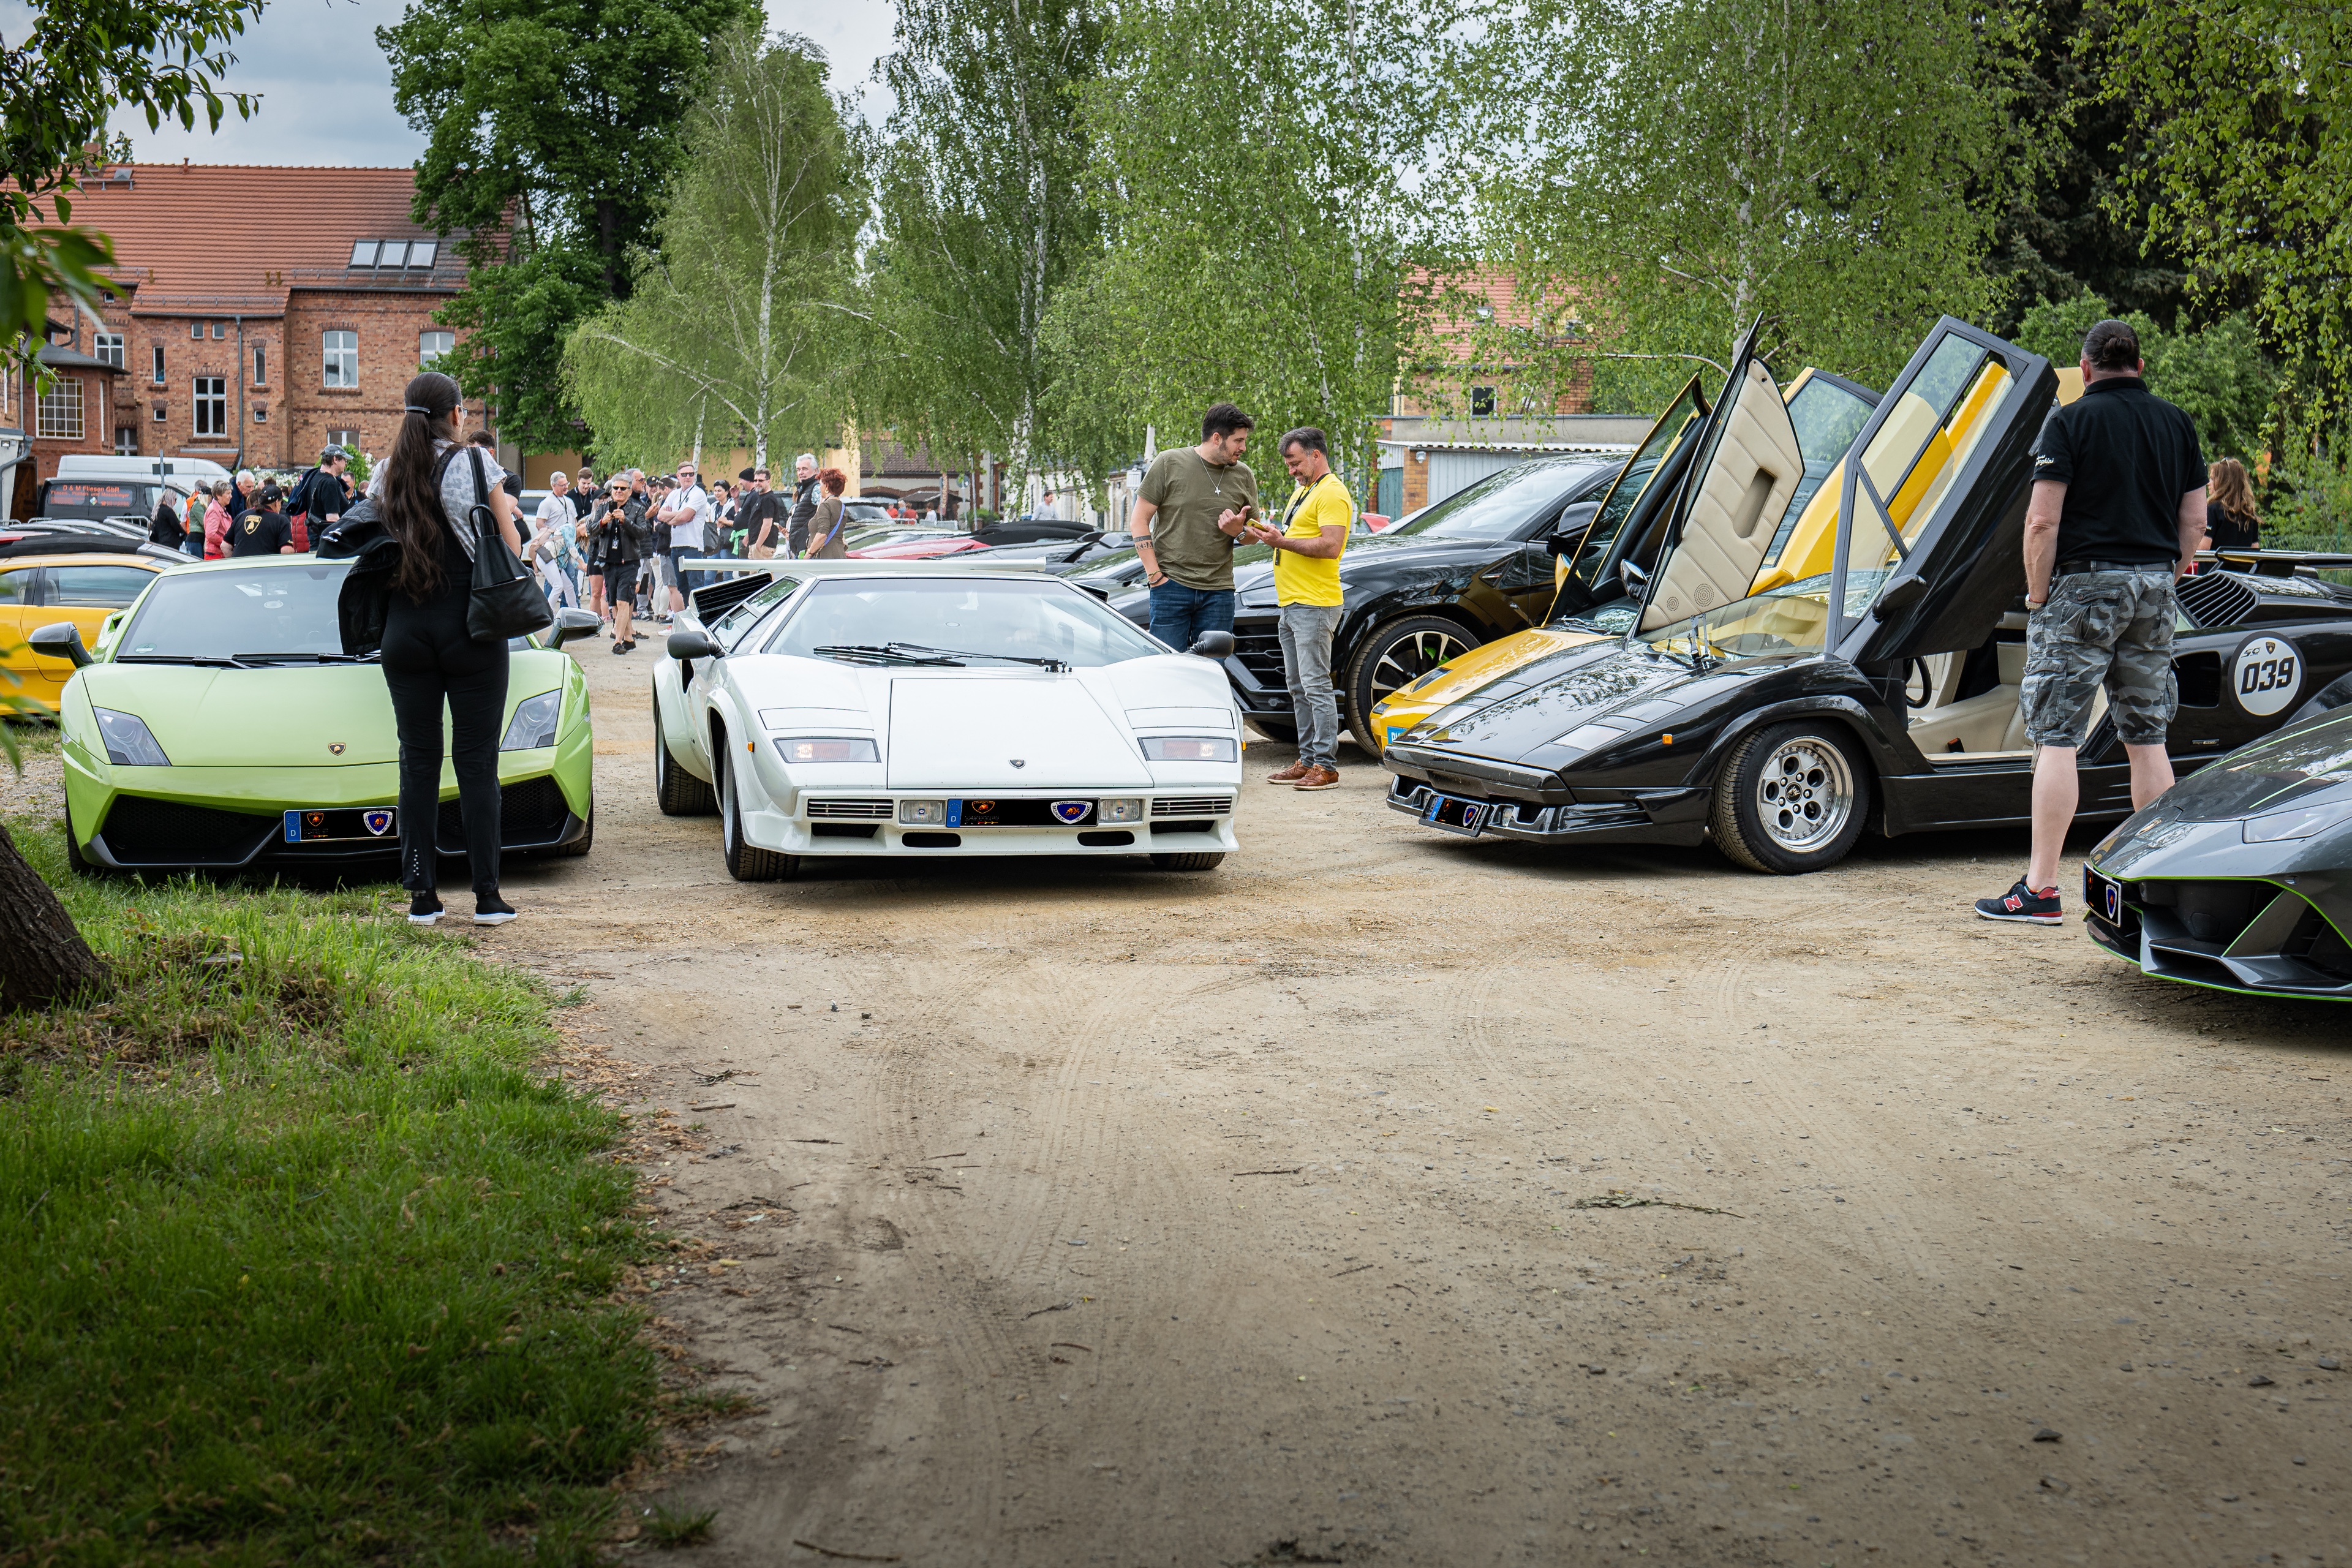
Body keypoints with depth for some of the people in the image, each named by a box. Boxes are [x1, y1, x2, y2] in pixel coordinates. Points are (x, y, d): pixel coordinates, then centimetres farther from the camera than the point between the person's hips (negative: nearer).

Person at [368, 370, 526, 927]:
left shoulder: (385, 475, 5)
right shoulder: (477, 464, -6)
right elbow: (511, 546, -4)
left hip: (404, 627, 3)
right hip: (470, 626, -3)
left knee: (418, 761, 8)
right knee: (476, 761, 1)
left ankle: (422, 896, 8)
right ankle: (487, 895, 2)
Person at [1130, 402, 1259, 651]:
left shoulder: (1244, 476, 9)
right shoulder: (1170, 463, -1)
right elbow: (1138, 521, 0)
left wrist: (1239, 531, -7)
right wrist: (1155, 575, -7)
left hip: (1219, 592, 3)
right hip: (1172, 586, -3)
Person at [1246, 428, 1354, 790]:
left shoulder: (1332, 494, -10)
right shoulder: (1302, 490, 22)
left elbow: (1330, 546, -21)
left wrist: (1283, 542, -18)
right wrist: (1272, 534, 10)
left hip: (1315, 606, -10)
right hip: (1291, 605, 10)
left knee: (1316, 685, -10)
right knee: (1298, 688, 11)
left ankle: (1326, 765, -8)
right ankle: (1308, 761, 16)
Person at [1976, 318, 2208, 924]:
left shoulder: (2071, 421, -6)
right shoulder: (2175, 423, 10)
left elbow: (2042, 521, -13)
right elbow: (2194, 523, 10)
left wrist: (2037, 596, -4)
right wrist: (2163, 581, 19)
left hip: (2084, 585, -6)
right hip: (2154, 588, 6)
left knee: (2055, 738, -4)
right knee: (2147, 739, 12)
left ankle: (2040, 890, -6)